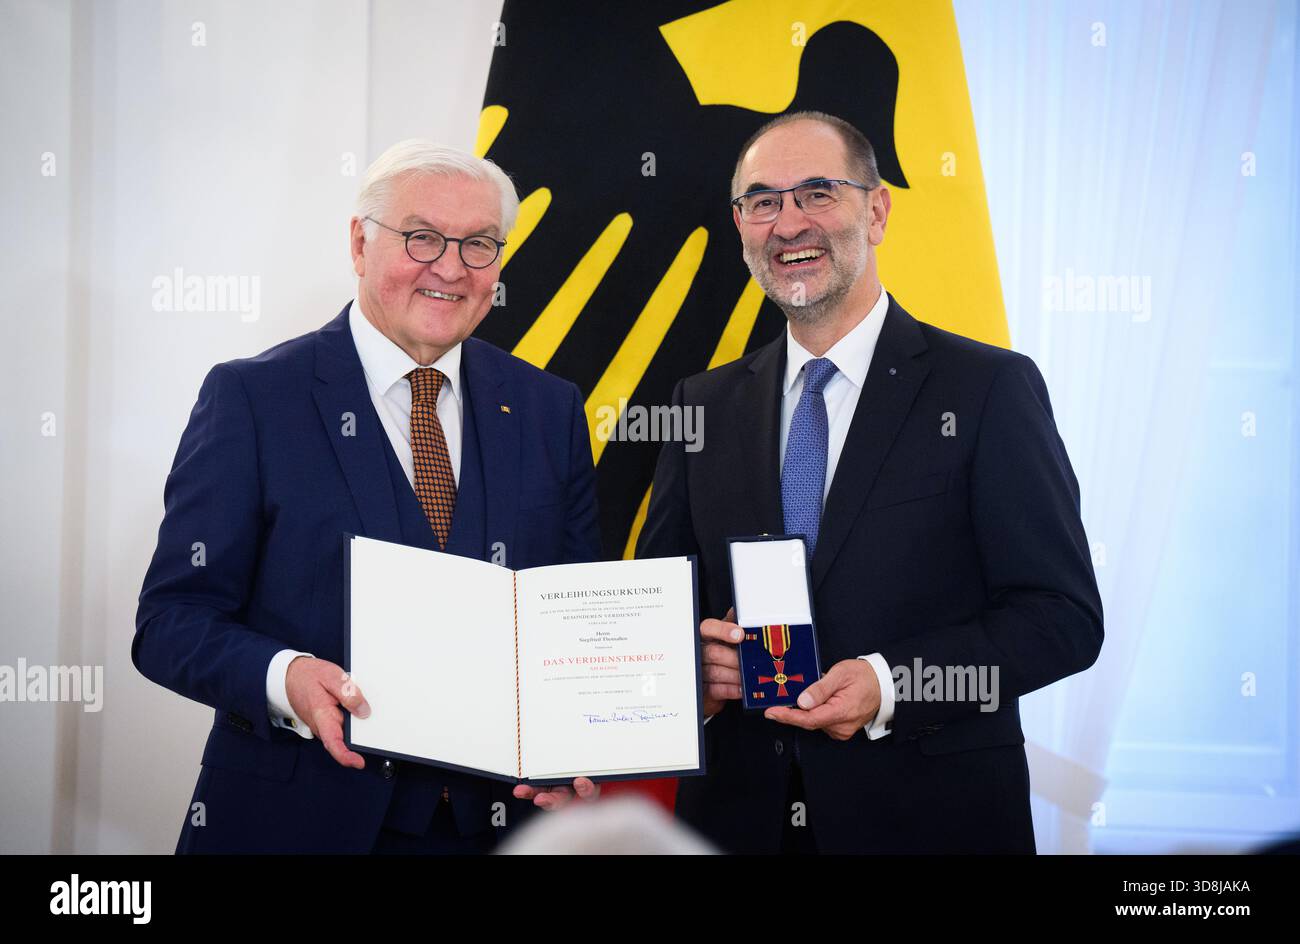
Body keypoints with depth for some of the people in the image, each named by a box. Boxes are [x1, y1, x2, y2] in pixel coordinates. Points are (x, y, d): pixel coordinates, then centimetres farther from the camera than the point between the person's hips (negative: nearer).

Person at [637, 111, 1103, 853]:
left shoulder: (990, 389, -6)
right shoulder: (705, 405, 6)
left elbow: (1065, 615, -9)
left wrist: (891, 685, -21)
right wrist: (687, 657, -11)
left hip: (930, 817, -3)